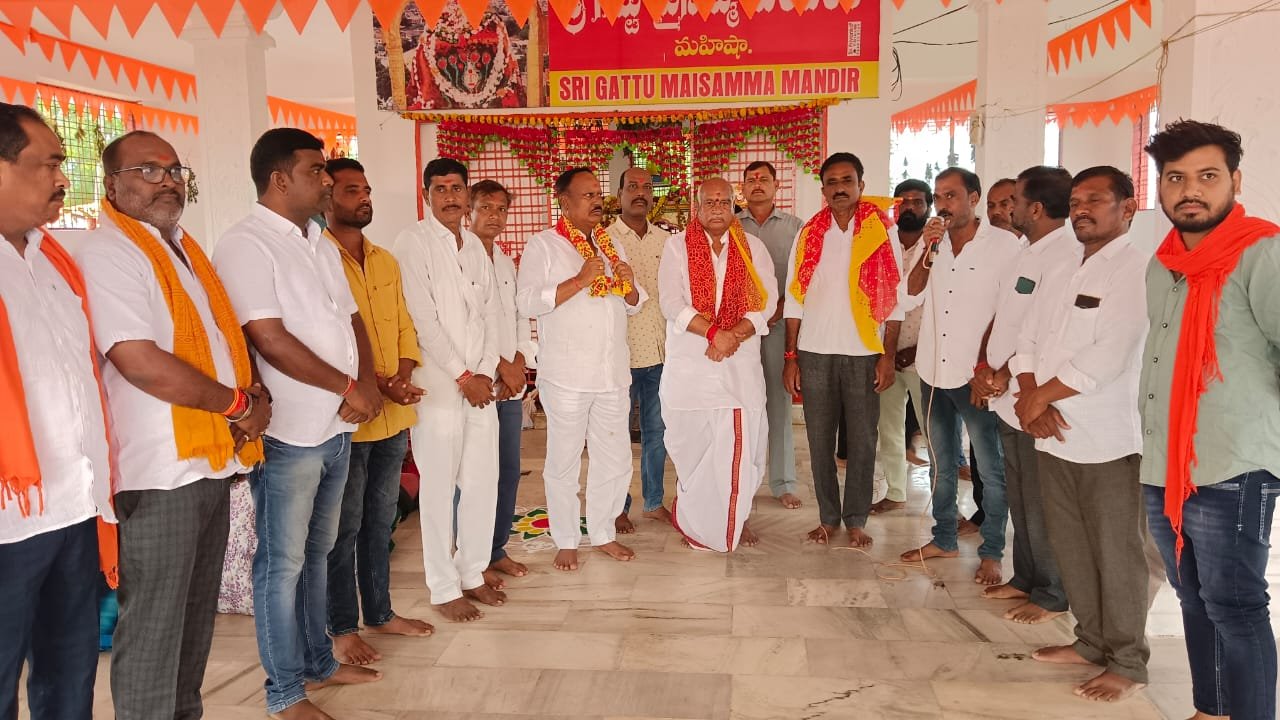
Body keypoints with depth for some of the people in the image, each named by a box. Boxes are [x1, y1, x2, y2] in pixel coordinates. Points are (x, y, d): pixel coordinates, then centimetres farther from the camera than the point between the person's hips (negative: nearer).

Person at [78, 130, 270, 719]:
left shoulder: (185, 249, 16)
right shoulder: (107, 253, -11)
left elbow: (226, 332, 21)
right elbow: (140, 362, -21)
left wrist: (255, 390, 0)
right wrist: (238, 405, -12)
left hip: (214, 461, 9)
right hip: (161, 472, -8)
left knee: (197, 613, 18)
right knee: (153, 626, 1)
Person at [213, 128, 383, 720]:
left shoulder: (320, 244, 13)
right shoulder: (246, 244, -13)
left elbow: (351, 319, 14)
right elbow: (270, 340, -21)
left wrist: (369, 385, -4)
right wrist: (348, 387, -13)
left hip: (337, 427, 8)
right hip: (288, 433, -8)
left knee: (317, 551, 19)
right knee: (283, 562, 4)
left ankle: (318, 661, 33)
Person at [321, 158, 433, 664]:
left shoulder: (385, 262, 13)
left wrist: (403, 378, -5)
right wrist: (374, 385, -20)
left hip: (394, 416, 7)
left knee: (381, 520, 17)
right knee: (345, 526, 5)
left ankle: (380, 612, 31)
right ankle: (342, 628, 19)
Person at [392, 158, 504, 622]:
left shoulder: (475, 245, 13)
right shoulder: (413, 242, -6)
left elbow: (492, 311, 10)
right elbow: (422, 318, -12)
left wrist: (486, 371, -3)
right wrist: (463, 376, -11)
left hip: (480, 382, 6)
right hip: (438, 384, -6)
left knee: (483, 481, 10)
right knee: (440, 487, 1)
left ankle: (473, 573, 25)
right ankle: (444, 588, 13)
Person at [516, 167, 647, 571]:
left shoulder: (610, 245, 15)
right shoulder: (544, 245, -4)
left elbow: (635, 305, 18)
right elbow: (527, 303, -17)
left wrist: (628, 284, -4)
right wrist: (580, 280, -20)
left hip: (614, 372, 6)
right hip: (566, 375, -6)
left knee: (615, 459, 12)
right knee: (564, 461, 4)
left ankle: (603, 533, 28)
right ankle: (566, 541, 19)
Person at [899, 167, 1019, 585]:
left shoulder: (1003, 244, -7)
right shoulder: (935, 244, 8)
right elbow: (913, 295, 0)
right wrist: (929, 250, -11)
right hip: (933, 370, 6)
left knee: (990, 468, 3)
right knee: (940, 462, 16)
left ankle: (992, 553, 14)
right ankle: (944, 539, 29)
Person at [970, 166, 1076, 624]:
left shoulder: (1064, 257, -19)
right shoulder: (1027, 251, 13)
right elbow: (1002, 316, 16)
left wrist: (1001, 377, -13)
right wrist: (983, 368, 5)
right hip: (1007, 398, 9)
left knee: (1040, 504, 3)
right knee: (1019, 497, 18)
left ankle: (1052, 595, 18)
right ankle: (1026, 579, 32)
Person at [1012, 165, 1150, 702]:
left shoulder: (1137, 270, -11)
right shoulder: (1059, 272, 13)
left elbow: (1107, 358, -20)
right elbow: (1027, 343, 10)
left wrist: (1040, 396, -11)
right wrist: (1032, 401, -8)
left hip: (1108, 439, -7)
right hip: (1054, 436, 7)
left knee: (1115, 554, 4)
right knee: (1069, 547, 15)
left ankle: (1128, 663, 19)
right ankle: (1091, 641, 32)